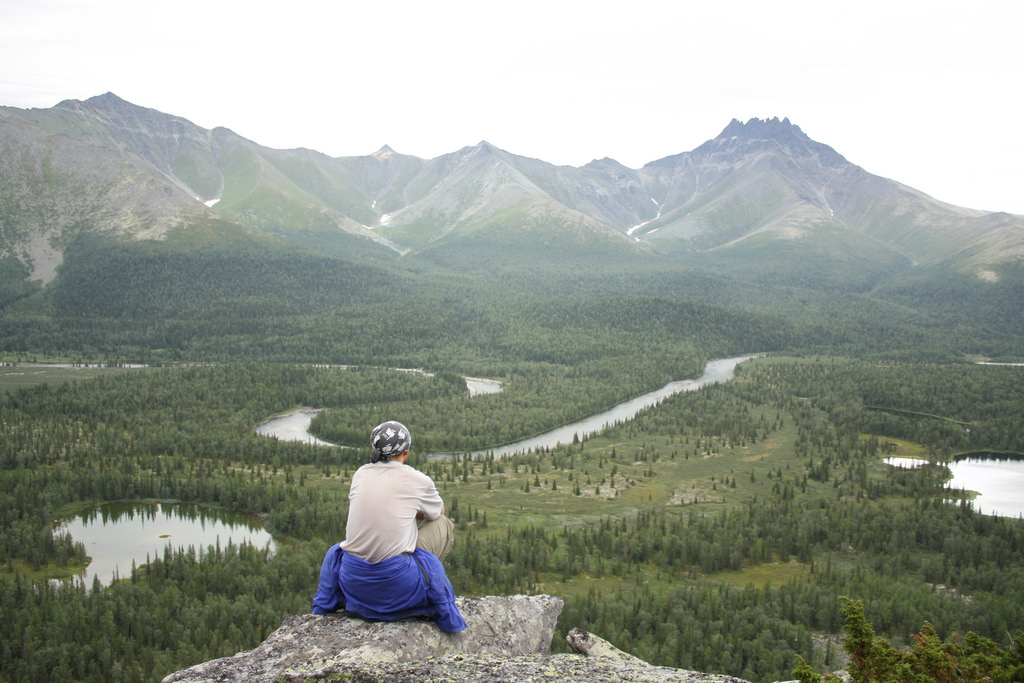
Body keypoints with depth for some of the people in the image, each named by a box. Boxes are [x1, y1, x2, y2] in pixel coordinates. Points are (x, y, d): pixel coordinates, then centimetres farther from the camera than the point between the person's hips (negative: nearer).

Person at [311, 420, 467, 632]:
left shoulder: (360, 474, 6)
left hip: (353, 583, 5)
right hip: (396, 583, -5)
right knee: (444, 525, 17)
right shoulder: (416, 479, -5)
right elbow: (437, 512, 18)